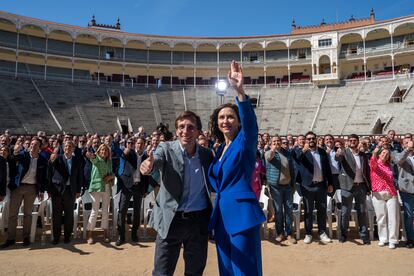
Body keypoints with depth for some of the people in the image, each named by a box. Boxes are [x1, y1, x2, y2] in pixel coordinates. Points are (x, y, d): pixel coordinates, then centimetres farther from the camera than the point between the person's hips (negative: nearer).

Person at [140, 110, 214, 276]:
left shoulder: (207, 155, 1)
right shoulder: (166, 149, -8)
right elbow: (156, 159, -30)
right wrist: (149, 165, -50)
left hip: (200, 221, 3)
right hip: (172, 220, -2)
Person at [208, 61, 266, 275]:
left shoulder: (244, 142, -6)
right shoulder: (220, 149, 14)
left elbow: (250, 122, -28)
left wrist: (240, 91, -41)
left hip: (241, 213, -7)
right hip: (222, 214, 8)